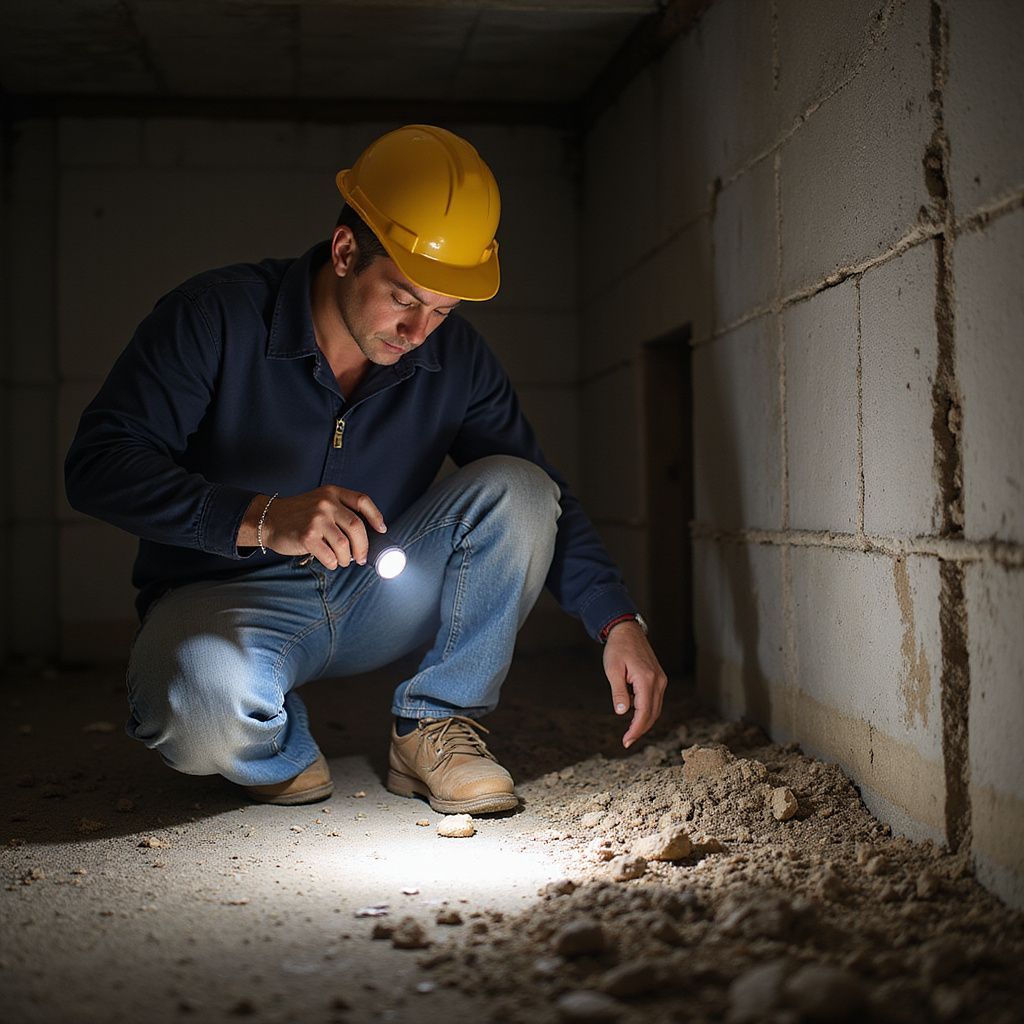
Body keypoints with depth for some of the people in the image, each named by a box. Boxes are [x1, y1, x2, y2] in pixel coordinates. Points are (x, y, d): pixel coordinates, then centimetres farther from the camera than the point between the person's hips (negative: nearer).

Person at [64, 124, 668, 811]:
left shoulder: (456, 358, -4)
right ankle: (282, 748, -1)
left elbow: (542, 498, 1)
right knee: (202, 704, -39)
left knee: (514, 489, -19)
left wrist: (619, 623, -14)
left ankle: (436, 727, -6)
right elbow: (99, 463, -21)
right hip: (228, 598, -3)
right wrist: (261, 518, -36)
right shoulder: (217, 318, -16)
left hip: (375, 598, 4)